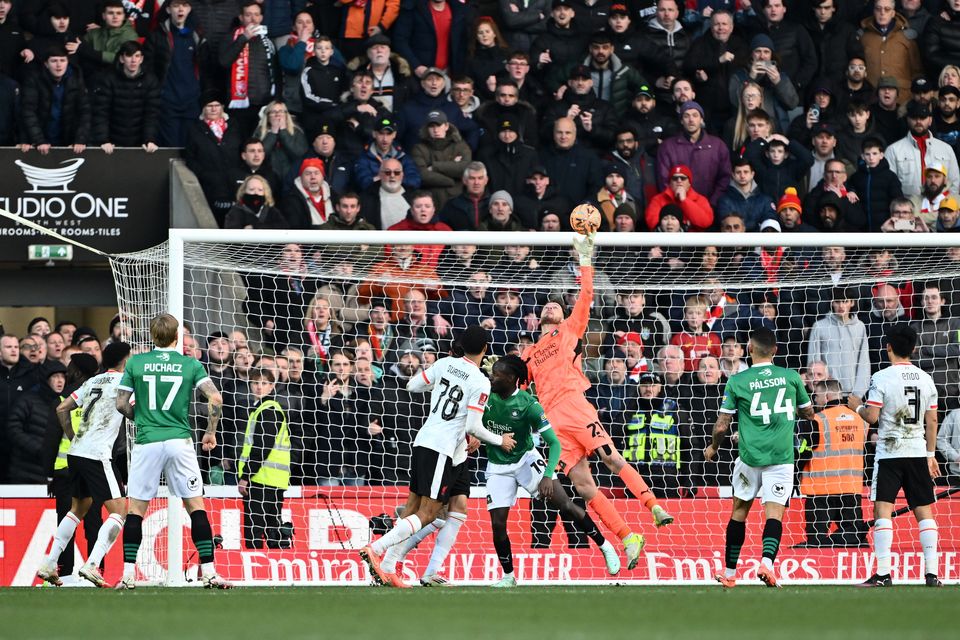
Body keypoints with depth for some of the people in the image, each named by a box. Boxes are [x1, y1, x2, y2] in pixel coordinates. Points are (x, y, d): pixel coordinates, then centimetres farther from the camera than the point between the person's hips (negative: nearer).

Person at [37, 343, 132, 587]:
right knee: (119, 510, -8)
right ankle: (92, 564, -21)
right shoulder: (122, 381, -3)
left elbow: (62, 409, 19)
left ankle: (49, 563, 20)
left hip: (76, 452, 8)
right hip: (97, 455, -8)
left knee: (79, 508, 23)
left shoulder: (93, 382, 18)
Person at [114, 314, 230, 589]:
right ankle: (209, 572, -1)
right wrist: (210, 432, 6)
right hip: (180, 441, 0)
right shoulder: (191, 365, 3)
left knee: (136, 508, 7)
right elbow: (215, 399, -7)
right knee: (196, 506, 4)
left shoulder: (136, 363, 4)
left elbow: (121, 404, 4)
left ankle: (128, 574, 2)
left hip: (147, 442, 0)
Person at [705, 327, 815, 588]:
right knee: (775, 512, -4)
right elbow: (808, 413, 15)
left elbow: (722, 426, 0)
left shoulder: (737, 382, -3)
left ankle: (730, 573, 21)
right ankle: (767, 561, -28)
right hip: (781, 456, 0)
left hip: (750, 456, 0)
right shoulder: (791, 377, 1)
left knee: (739, 510, 15)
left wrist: (713, 447, 19)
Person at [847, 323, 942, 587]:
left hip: (889, 453, -4)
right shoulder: (925, 379, 6)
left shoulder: (881, 378, -9)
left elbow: (872, 416, -12)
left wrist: (857, 406, 10)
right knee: (924, 511, 6)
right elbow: (931, 421, 9)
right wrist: (930, 454, 17)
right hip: (918, 452, 4)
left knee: (883, 510, -3)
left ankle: (883, 573, -10)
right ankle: (931, 573, 2)